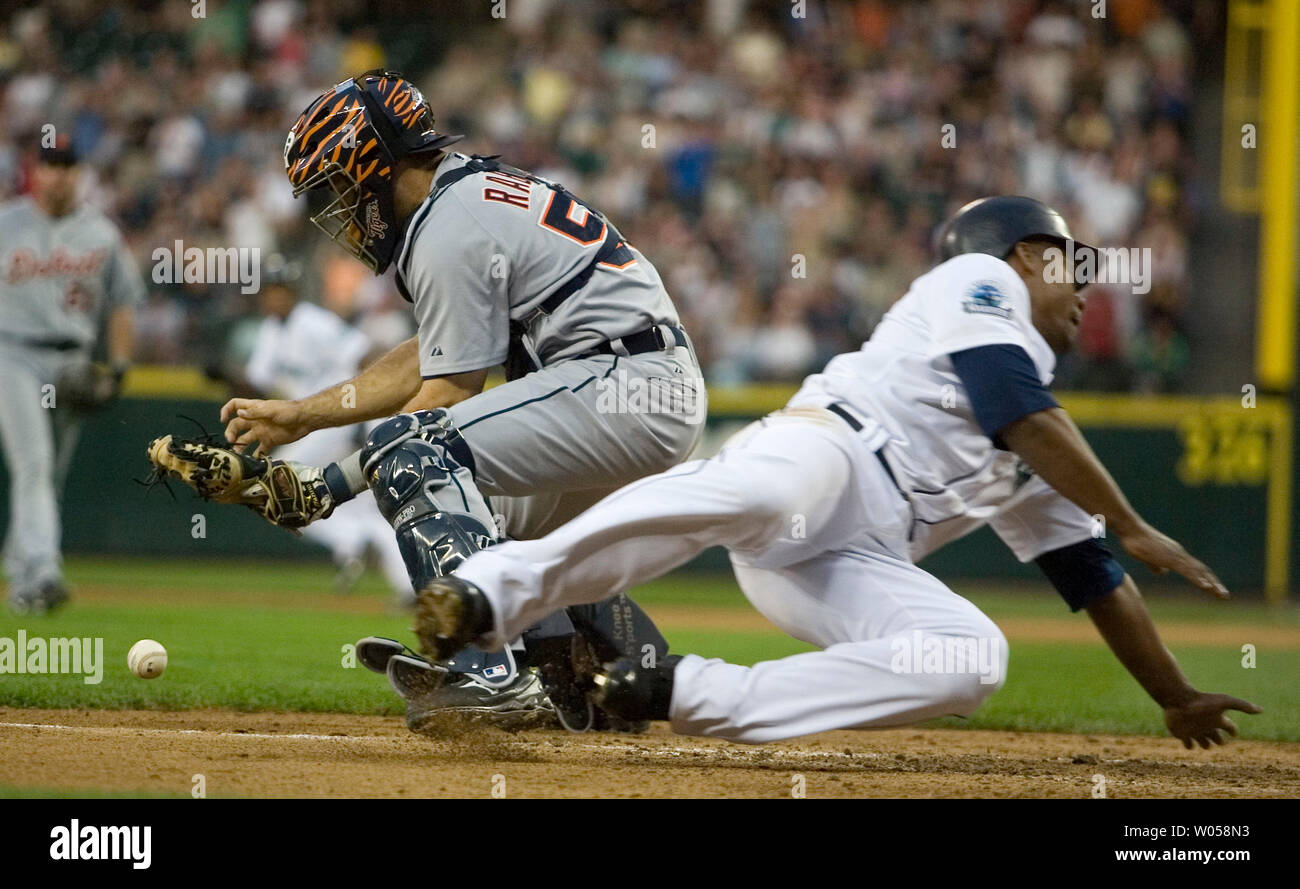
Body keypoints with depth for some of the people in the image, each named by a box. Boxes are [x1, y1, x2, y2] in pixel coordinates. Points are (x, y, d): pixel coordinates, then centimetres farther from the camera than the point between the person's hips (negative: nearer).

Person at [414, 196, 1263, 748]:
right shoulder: (979, 282, 16)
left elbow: (1090, 575, 38)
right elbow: (1020, 414, -1)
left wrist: (1180, 699, 35)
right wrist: (1134, 528, -1)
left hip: (851, 562, 7)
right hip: (825, 448, -7)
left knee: (972, 661, -20)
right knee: (742, 496, -41)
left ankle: (686, 694, -25)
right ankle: (486, 598, -57)